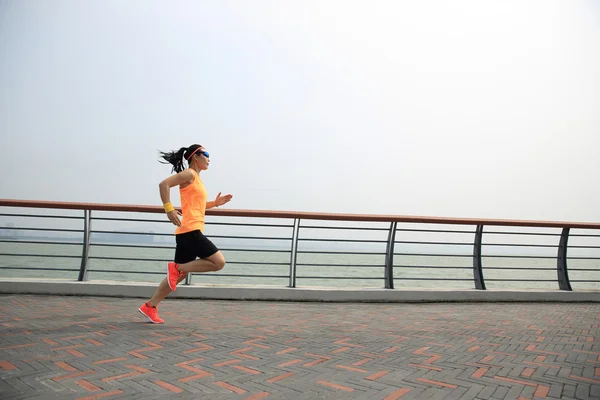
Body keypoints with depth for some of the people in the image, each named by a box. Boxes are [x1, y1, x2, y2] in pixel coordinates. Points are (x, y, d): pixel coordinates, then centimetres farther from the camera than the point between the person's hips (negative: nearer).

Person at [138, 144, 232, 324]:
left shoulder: (196, 178, 23)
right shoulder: (189, 174, -5)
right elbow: (164, 184, -18)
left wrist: (215, 203, 24)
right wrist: (169, 209, -25)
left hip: (189, 232, 10)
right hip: (190, 230, -10)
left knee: (180, 274, 12)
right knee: (219, 262, -12)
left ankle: (150, 306, 18)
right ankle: (176, 267, -7)